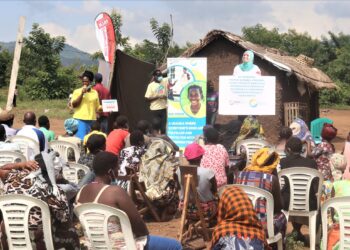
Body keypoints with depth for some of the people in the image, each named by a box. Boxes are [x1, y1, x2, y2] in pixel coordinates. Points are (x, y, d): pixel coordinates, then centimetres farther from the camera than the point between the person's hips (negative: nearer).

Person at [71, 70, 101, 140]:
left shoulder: (95, 92, 15)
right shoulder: (77, 91, 7)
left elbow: (97, 107, 18)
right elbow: (74, 105, -5)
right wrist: (82, 93, -9)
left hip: (92, 120, 3)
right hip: (80, 119, -3)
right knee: (81, 139, -12)